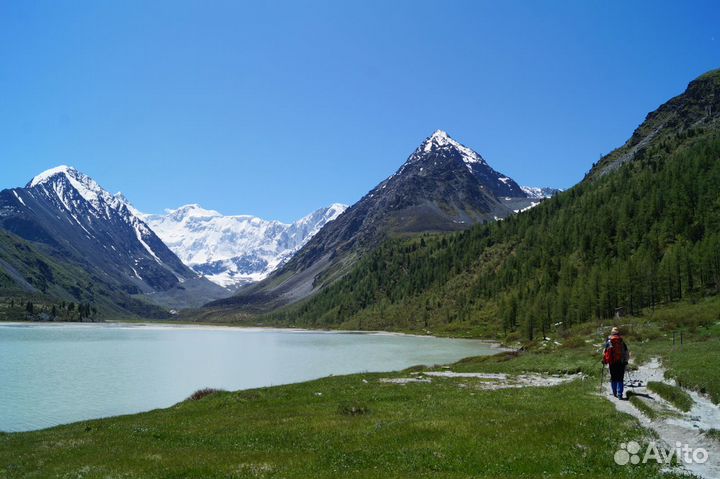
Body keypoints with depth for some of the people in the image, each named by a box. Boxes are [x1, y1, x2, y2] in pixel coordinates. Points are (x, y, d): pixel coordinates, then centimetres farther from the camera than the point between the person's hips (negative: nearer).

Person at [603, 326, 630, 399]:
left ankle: (615, 393, 17)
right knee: (620, 379, 1)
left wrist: (604, 360, 14)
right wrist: (626, 360, 17)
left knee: (613, 378, 13)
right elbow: (626, 352, 5)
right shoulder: (622, 341, 3)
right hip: (621, 362, 0)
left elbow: (605, 352, 2)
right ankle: (619, 394, -9)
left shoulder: (608, 341, 1)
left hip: (612, 362, 0)